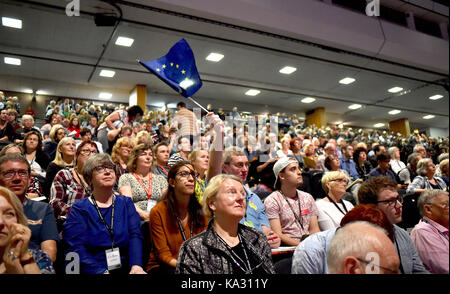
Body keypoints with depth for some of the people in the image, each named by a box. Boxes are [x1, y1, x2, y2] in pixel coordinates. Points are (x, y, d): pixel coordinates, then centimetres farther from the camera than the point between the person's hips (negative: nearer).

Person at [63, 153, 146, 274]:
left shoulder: (126, 203, 13)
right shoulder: (79, 209, 5)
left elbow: (135, 235, 1)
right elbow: (76, 248, -7)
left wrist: (136, 265, -16)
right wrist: (101, 271, -21)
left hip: (126, 269, 2)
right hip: (93, 270, -2)